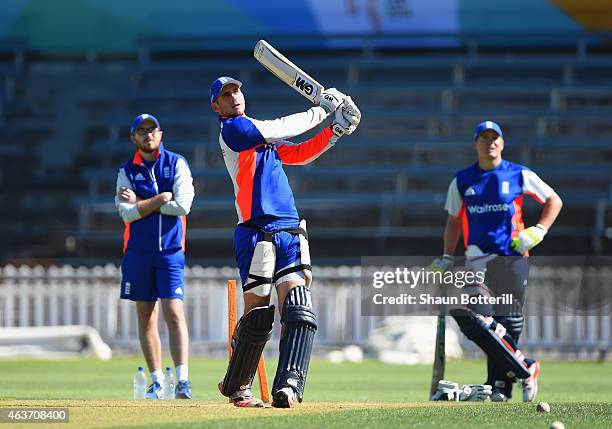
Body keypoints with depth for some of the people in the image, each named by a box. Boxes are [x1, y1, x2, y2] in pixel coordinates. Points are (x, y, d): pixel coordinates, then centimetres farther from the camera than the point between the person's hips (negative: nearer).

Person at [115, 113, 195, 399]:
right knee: (146, 317, 5)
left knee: (174, 313, -13)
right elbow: (127, 213, -5)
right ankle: (157, 381, 12)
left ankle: (182, 380, -19)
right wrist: (161, 199, -11)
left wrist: (141, 203, -6)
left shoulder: (177, 164, 3)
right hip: (138, 252, 2)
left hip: (170, 250, -2)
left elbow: (182, 205, -9)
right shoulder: (127, 171, 7)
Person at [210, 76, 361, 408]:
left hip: (290, 232, 7)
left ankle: (288, 385, -23)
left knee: (298, 311, -12)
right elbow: (282, 128, -7)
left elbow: (300, 154, 26)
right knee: (257, 315, -4)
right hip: (257, 234, -7)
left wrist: (336, 131, 13)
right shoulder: (232, 129, -1)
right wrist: (322, 110, 5)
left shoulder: (262, 137, 25)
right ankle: (237, 388, 15)